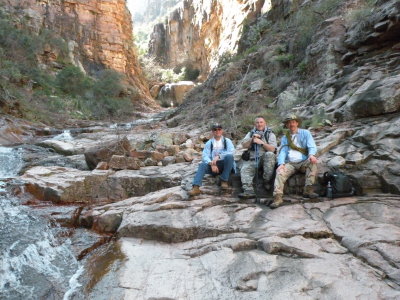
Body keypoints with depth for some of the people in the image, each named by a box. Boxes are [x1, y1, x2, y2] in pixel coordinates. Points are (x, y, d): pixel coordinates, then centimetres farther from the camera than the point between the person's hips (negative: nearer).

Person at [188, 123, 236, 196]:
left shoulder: (227, 141, 5)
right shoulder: (209, 143, 8)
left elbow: (231, 151, -14)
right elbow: (205, 156, -5)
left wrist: (218, 156, -29)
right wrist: (211, 164, -27)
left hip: (225, 165, -1)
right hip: (213, 165, 1)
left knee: (229, 156, -31)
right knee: (202, 165, -26)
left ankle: (224, 181, -20)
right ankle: (196, 187, -39)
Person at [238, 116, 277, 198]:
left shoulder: (270, 134, 7)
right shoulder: (250, 133, 17)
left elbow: (272, 149, -7)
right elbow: (244, 146, 3)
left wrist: (261, 142, -17)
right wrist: (252, 139, -11)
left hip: (266, 158, -2)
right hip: (253, 159, 2)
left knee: (270, 154, -34)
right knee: (244, 169, -25)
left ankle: (266, 180, -22)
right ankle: (248, 191, -38)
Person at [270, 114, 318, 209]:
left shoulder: (305, 133, 11)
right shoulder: (285, 138, 17)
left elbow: (312, 146, -1)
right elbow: (282, 151, 5)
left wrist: (311, 155, -26)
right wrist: (281, 164, -15)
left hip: (304, 162, -1)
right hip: (290, 164, 1)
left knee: (312, 162, -32)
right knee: (280, 172, -27)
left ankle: (308, 190, -30)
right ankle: (278, 197, -38)